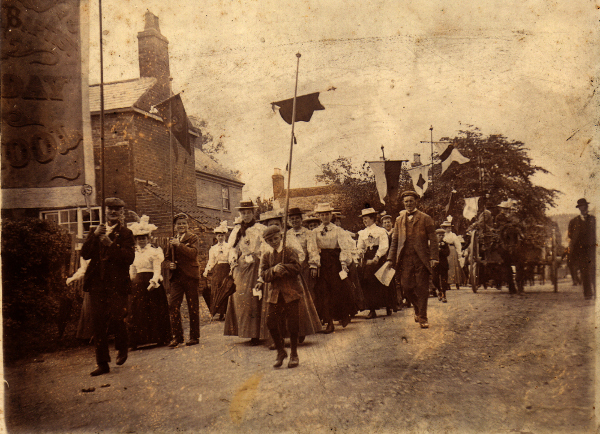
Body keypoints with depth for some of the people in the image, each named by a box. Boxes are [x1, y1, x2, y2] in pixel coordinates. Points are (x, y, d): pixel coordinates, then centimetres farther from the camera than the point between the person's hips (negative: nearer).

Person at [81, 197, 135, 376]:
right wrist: (94, 235, -8)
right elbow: (85, 254, 5)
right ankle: (102, 363, 13)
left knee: (117, 318, -11)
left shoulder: (125, 233, 5)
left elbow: (129, 258, -9)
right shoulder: (95, 232, 16)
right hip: (97, 283, 4)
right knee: (99, 323, 4)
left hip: (117, 282, -3)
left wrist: (111, 243, -18)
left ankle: (122, 349, 20)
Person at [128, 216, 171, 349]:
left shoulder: (154, 252, -2)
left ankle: (159, 339, 7)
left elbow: (157, 270, -9)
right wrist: (130, 284, 8)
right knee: (137, 312, 4)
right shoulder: (134, 253, 13)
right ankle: (134, 342, 8)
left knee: (154, 312, -1)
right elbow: (132, 272, 17)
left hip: (151, 283, -5)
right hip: (137, 285, 5)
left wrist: (153, 282, -22)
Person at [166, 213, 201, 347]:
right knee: (173, 305, -5)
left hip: (190, 276, -4)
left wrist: (179, 245, -20)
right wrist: (170, 264, 5)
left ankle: (194, 336, 12)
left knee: (193, 306, 2)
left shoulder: (193, 238, 2)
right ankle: (177, 336, 5)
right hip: (176, 277, 4)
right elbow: (169, 257, 26)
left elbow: (193, 253, -15)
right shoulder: (172, 240, 17)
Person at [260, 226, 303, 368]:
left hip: (291, 292, -3)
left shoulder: (290, 252, 2)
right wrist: (274, 270, -20)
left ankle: (294, 355, 13)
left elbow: (296, 268, -11)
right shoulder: (266, 256, 11)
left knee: (292, 324, -2)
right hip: (274, 294, 3)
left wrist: (282, 268, -25)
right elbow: (264, 275, 0)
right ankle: (280, 352, 18)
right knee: (271, 322, -2)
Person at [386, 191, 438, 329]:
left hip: (421, 258, -3)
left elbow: (433, 239, 1)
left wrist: (433, 257, -9)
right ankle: (417, 309, 26)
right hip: (405, 259, 3)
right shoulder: (399, 220, 15)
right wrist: (391, 258, 8)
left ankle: (422, 318, 7)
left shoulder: (425, 218, 5)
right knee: (406, 286, 0)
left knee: (422, 288, -2)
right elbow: (395, 240, 16)